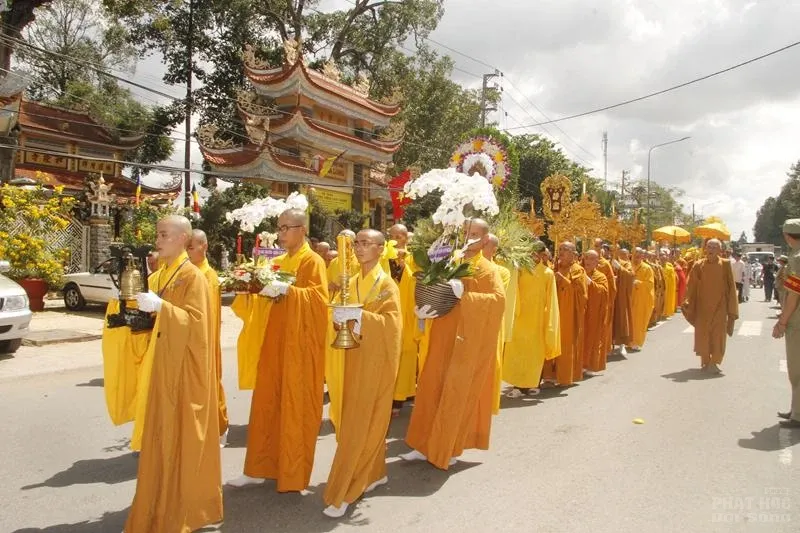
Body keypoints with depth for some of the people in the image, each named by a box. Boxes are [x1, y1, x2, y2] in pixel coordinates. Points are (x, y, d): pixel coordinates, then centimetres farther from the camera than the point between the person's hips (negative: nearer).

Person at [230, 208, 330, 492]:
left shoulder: (313, 261, -8)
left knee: (295, 408, 1)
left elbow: (319, 298, -20)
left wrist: (287, 289, -30)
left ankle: (293, 475, 14)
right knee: (266, 404, 11)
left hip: (300, 345, -7)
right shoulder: (278, 262, 15)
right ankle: (260, 468, 22)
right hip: (275, 342, 7)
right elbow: (272, 296, 19)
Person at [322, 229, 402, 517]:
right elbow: (348, 317, 14)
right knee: (365, 421, 14)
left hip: (375, 361, -6)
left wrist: (359, 315, -29)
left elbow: (392, 322, -19)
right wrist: (340, 317, -8)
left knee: (359, 425, -4)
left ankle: (342, 493, 3)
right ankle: (374, 473, 30)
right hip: (355, 359, 6)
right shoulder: (353, 283, 10)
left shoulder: (387, 285, -9)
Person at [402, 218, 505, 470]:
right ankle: (426, 445, 20)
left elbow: (499, 300, -21)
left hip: (467, 342, -5)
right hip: (442, 337, 5)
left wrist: (465, 295, -30)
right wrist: (421, 310, -10)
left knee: (457, 394, 3)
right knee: (432, 390, 8)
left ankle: (449, 449, 18)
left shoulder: (487, 270, -6)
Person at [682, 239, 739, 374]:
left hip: (719, 306, -1)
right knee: (702, 334, 6)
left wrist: (731, 308, -4)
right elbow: (692, 286, -1)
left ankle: (714, 362, 10)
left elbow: (731, 287, -2)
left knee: (717, 335, -1)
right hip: (702, 306, 1)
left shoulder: (725, 265, -3)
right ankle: (705, 361, 21)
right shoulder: (699, 265, -1)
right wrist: (688, 303, -10)